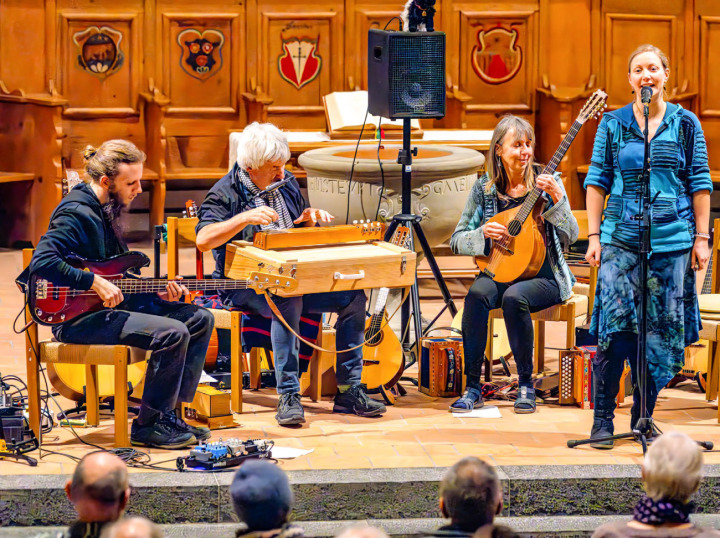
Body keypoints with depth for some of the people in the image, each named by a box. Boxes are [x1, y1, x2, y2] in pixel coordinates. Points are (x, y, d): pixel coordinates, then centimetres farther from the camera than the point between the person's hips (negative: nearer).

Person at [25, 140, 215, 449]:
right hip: (78, 316, -10)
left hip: (111, 304, 10)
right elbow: (41, 262, -30)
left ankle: (168, 413, 6)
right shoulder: (77, 213, -17)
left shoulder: (107, 210, 13)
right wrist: (95, 283, -27)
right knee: (173, 333, -25)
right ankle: (148, 426, -11)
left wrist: (156, 291, 5)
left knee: (200, 319, 5)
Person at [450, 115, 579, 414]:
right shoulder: (485, 188, 4)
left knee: (514, 297, -33)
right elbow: (456, 241, 6)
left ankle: (526, 384, -17)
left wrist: (556, 199, -23)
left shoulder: (547, 183, -1)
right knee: (477, 293, -30)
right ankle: (472, 386, -24)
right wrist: (483, 233, -14)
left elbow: (571, 236, -9)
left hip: (543, 276, -2)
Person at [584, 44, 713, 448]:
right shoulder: (613, 124, 6)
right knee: (616, 327, -9)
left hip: (673, 240, 1)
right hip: (621, 238, -1)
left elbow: (701, 184, 6)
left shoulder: (685, 124, 6)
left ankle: (643, 418, 14)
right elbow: (598, 182, 8)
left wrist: (701, 238, 1)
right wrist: (594, 236, 2)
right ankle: (603, 419, 0)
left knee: (661, 331, 3)